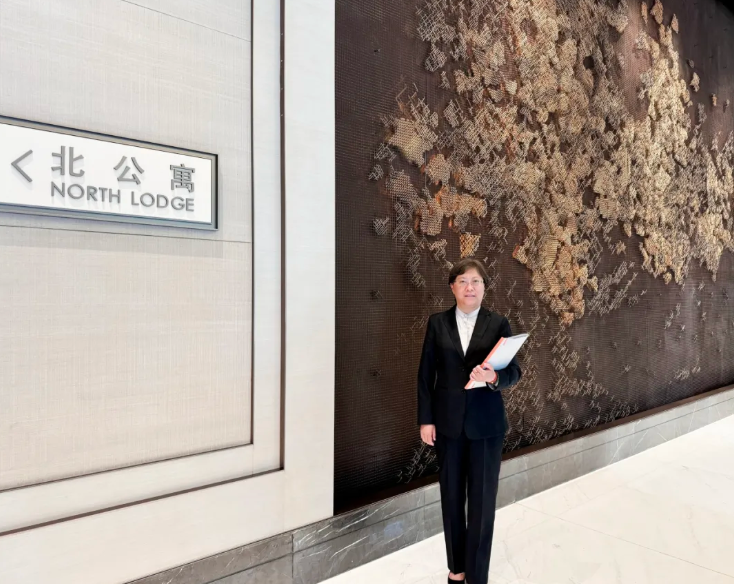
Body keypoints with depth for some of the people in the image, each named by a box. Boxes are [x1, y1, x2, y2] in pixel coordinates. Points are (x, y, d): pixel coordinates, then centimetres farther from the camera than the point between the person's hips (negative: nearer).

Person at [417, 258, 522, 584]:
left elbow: (514, 371, -7)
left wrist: (494, 377, -29)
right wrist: (425, 419, -3)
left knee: (482, 499, 7)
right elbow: (426, 374, 0)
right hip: (448, 421, 1)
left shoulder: (498, 324, -2)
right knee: (452, 496, 14)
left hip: (486, 422, -1)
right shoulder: (437, 323, 0)